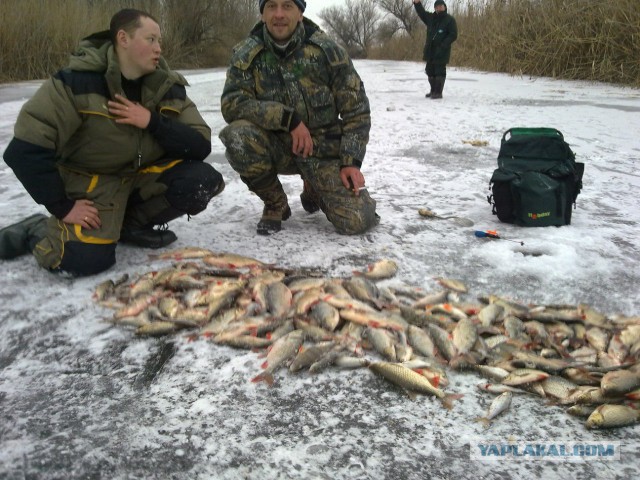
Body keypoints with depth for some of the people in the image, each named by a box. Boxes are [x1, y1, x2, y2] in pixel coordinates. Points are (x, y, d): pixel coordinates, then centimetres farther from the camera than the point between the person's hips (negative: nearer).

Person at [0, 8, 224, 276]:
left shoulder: (168, 86, -7)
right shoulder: (79, 80, -22)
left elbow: (201, 145, -14)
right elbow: (25, 150, -24)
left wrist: (153, 122, -27)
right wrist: (62, 207, -22)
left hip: (145, 173, 5)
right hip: (89, 178, -4)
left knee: (204, 181, -20)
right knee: (88, 259, -27)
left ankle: (132, 223, 2)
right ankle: (37, 231, 7)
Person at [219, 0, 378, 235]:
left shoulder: (326, 50, -9)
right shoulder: (246, 54, -6)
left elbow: (356, 110, -4)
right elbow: (232, 103, -17)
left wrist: (351, 161, -13)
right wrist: (287, 118, -27)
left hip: (323, 147, 0)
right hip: (277, 147, 1)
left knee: (357, 221, -17)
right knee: (238, 137, -32)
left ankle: (313, 189, 20)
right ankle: (275, 204, -4)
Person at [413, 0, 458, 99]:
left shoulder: (450, 20, -5)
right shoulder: (431, 17, 12)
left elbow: (453, 35, -10)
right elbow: (421, 12, 19)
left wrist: (443, 45, -21)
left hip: (442, 51, -6)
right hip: (430, 50, 6)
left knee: (440, 72, -6)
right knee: (430, 71, 12)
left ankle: (438, 92, -1)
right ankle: (433, 90, 24)